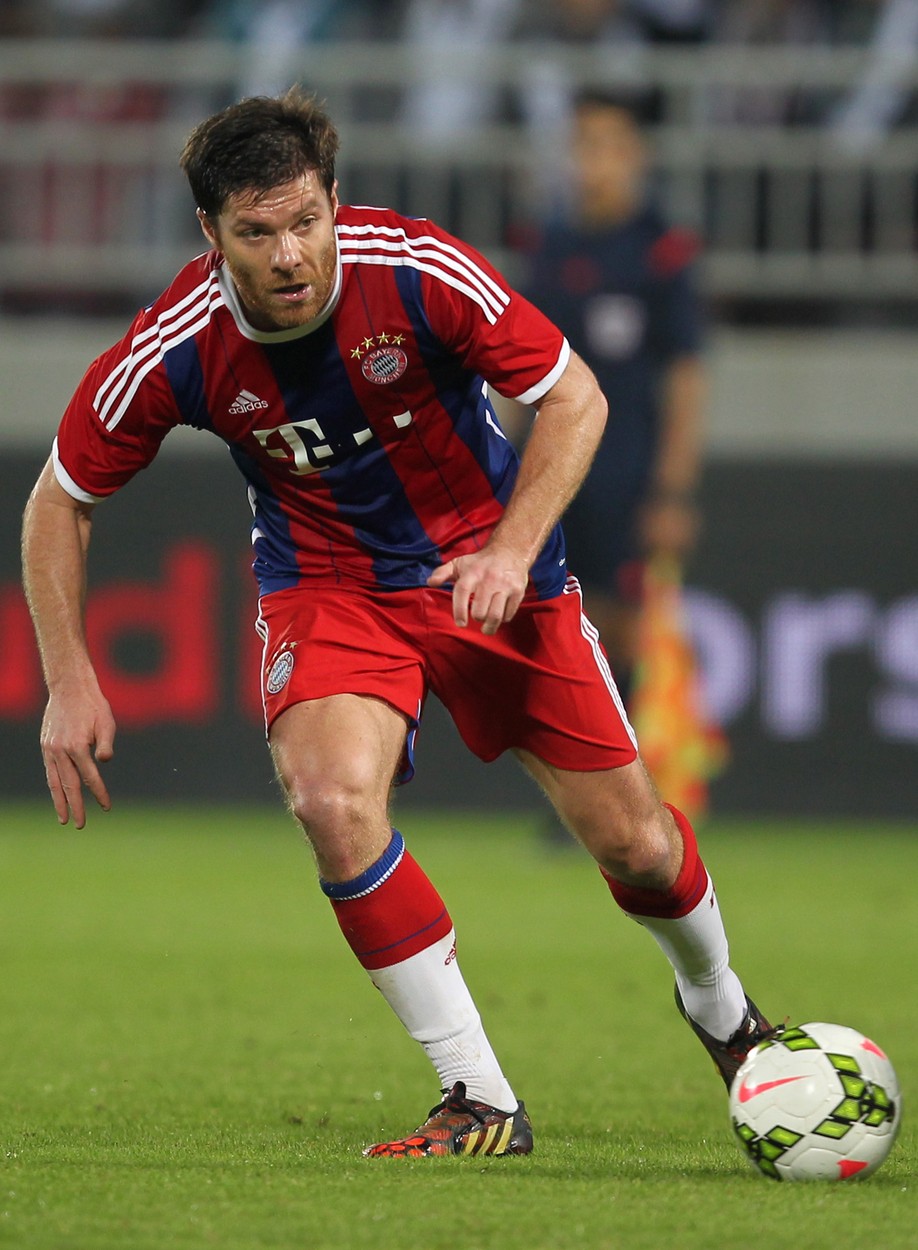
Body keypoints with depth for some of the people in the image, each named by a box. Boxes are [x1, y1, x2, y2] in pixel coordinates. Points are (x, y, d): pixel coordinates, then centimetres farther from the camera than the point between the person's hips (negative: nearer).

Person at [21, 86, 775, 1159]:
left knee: (635, 846, 3)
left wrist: (514, 550, -23)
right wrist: (69, 682, -11)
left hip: (485, 562, 0)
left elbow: (574, 396, -11)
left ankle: (716, 1001, 40)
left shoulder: (419, 273, -25)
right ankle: (481, 1102, -17)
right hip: (324, 580, 0)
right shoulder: (172, 353, -22)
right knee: (333, 800, -30)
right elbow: (60, 499, -5)